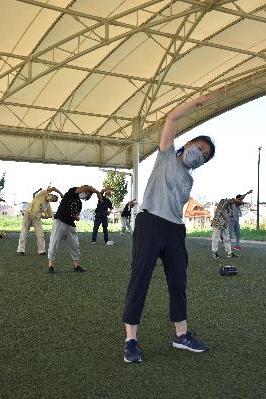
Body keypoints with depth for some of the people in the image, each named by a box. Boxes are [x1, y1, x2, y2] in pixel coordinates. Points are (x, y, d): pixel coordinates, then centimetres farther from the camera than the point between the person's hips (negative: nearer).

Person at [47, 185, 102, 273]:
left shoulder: (79, 203, 17)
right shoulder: (72, 192, -3)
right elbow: (88, 187, -17)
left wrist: (77, 217, -3)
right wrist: (98, 192, -6)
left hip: (70, 225, 8)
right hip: (59, 222, -8)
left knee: (75, 245, 7)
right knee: (54, 244, -5)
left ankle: (77, 266, 16)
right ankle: (50, 265, 2)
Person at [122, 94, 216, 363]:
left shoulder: (189, 180, 25)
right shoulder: (167, 155, 9)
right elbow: (172, 117, 2)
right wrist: (198, 102, 5)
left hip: (175, 230, 7)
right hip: (150, 222, -7)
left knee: (178, 282, 11)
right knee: (140, 279, -7)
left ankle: (181, 335, 24)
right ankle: (131, 341, -4)